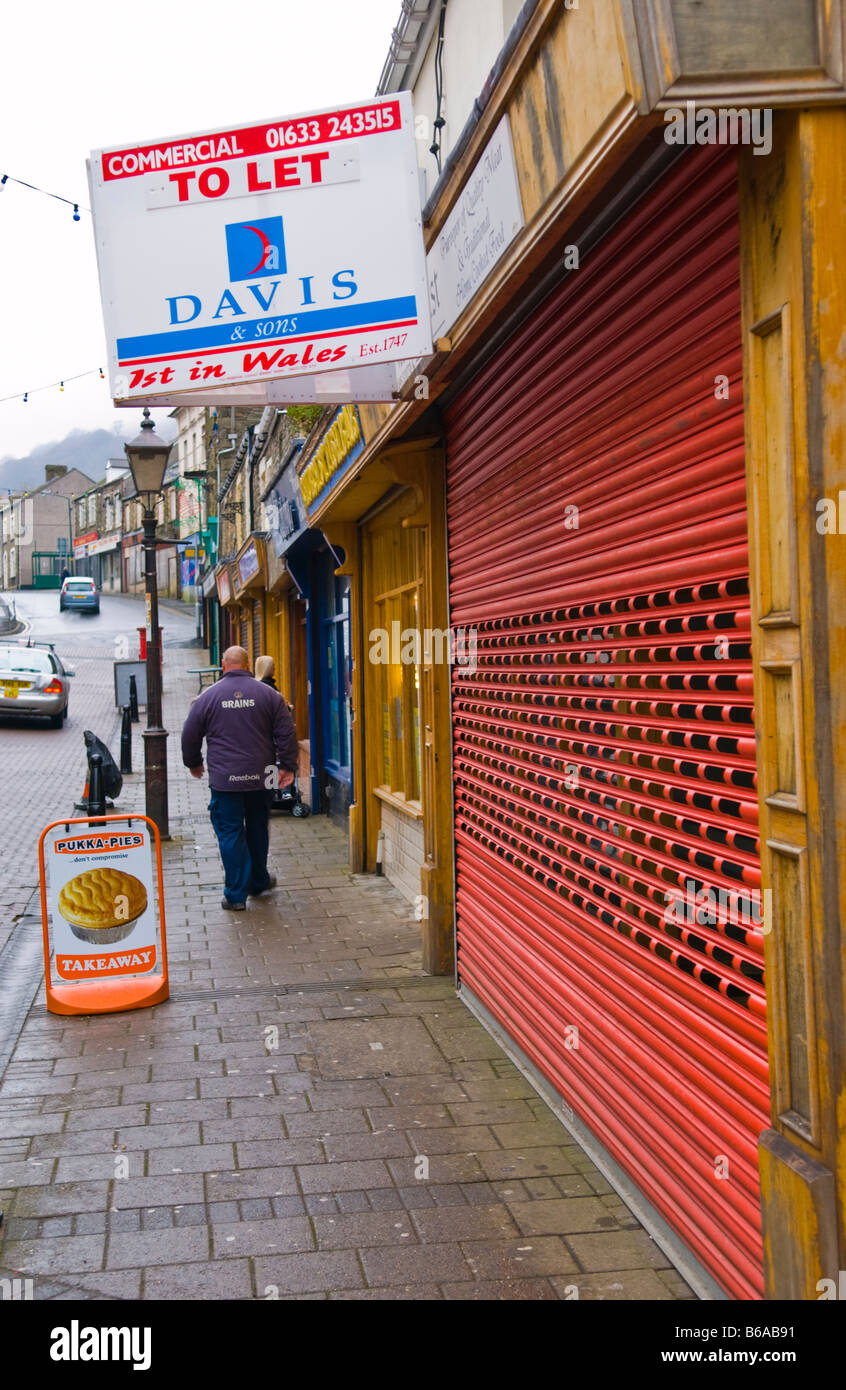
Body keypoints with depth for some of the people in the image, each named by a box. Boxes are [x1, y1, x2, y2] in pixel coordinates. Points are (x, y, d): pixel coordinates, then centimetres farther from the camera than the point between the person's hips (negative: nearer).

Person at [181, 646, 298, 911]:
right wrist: (287, 766, 7)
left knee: (230, 834, 3)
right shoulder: (268, 695, 1)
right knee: (258, 830, 18)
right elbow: (286, 733, 0)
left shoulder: (208, 696, -2)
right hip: (260, 777, 2)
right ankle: (258, 882, 33)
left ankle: (236, 895, 4)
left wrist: (193, 763, 22)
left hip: (224, 780, -2)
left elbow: (190, 735, 6)